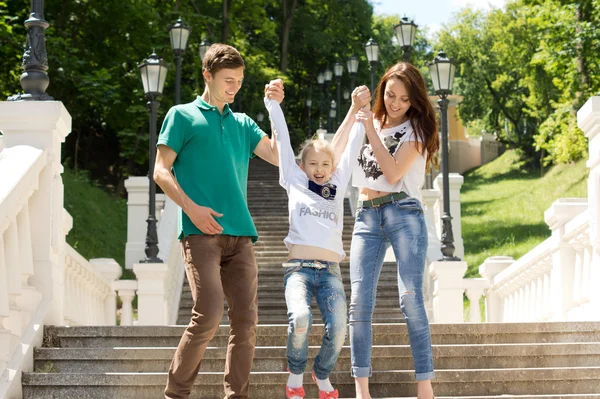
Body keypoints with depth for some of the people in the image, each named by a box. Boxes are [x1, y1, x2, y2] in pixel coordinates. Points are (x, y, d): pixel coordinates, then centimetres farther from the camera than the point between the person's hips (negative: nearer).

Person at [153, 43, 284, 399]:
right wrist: (191, 208, -12)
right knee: (210, 313, -17)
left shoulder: (242, 124, 21)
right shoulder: (183, 116, 8)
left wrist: (276, 109, 5)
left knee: (247, 319, -2)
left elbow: (278, 156, 11)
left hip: (240, 234, 5)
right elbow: (162, 171, 2)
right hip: (201, 232, -5)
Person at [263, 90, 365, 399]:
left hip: (330, 272, 2)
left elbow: (352, 148, 23)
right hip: (299, 267, -2)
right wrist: (272, 102, 18)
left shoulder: (338, 187, 19)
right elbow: (282, 139, 15)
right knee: (300, 319, -29)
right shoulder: (295, 183, 13)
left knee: (338, 330, -18)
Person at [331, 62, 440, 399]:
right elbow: (333, 152, 9)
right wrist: (354, 111, 2)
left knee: (411, 299, -13)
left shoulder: (416, 128, 4)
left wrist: (372, 130, -9)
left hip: (403, 213, -4)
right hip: (367, 216, 4)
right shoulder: (370, 123, 19)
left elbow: (393, 173, -8)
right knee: (359, 303, -7)